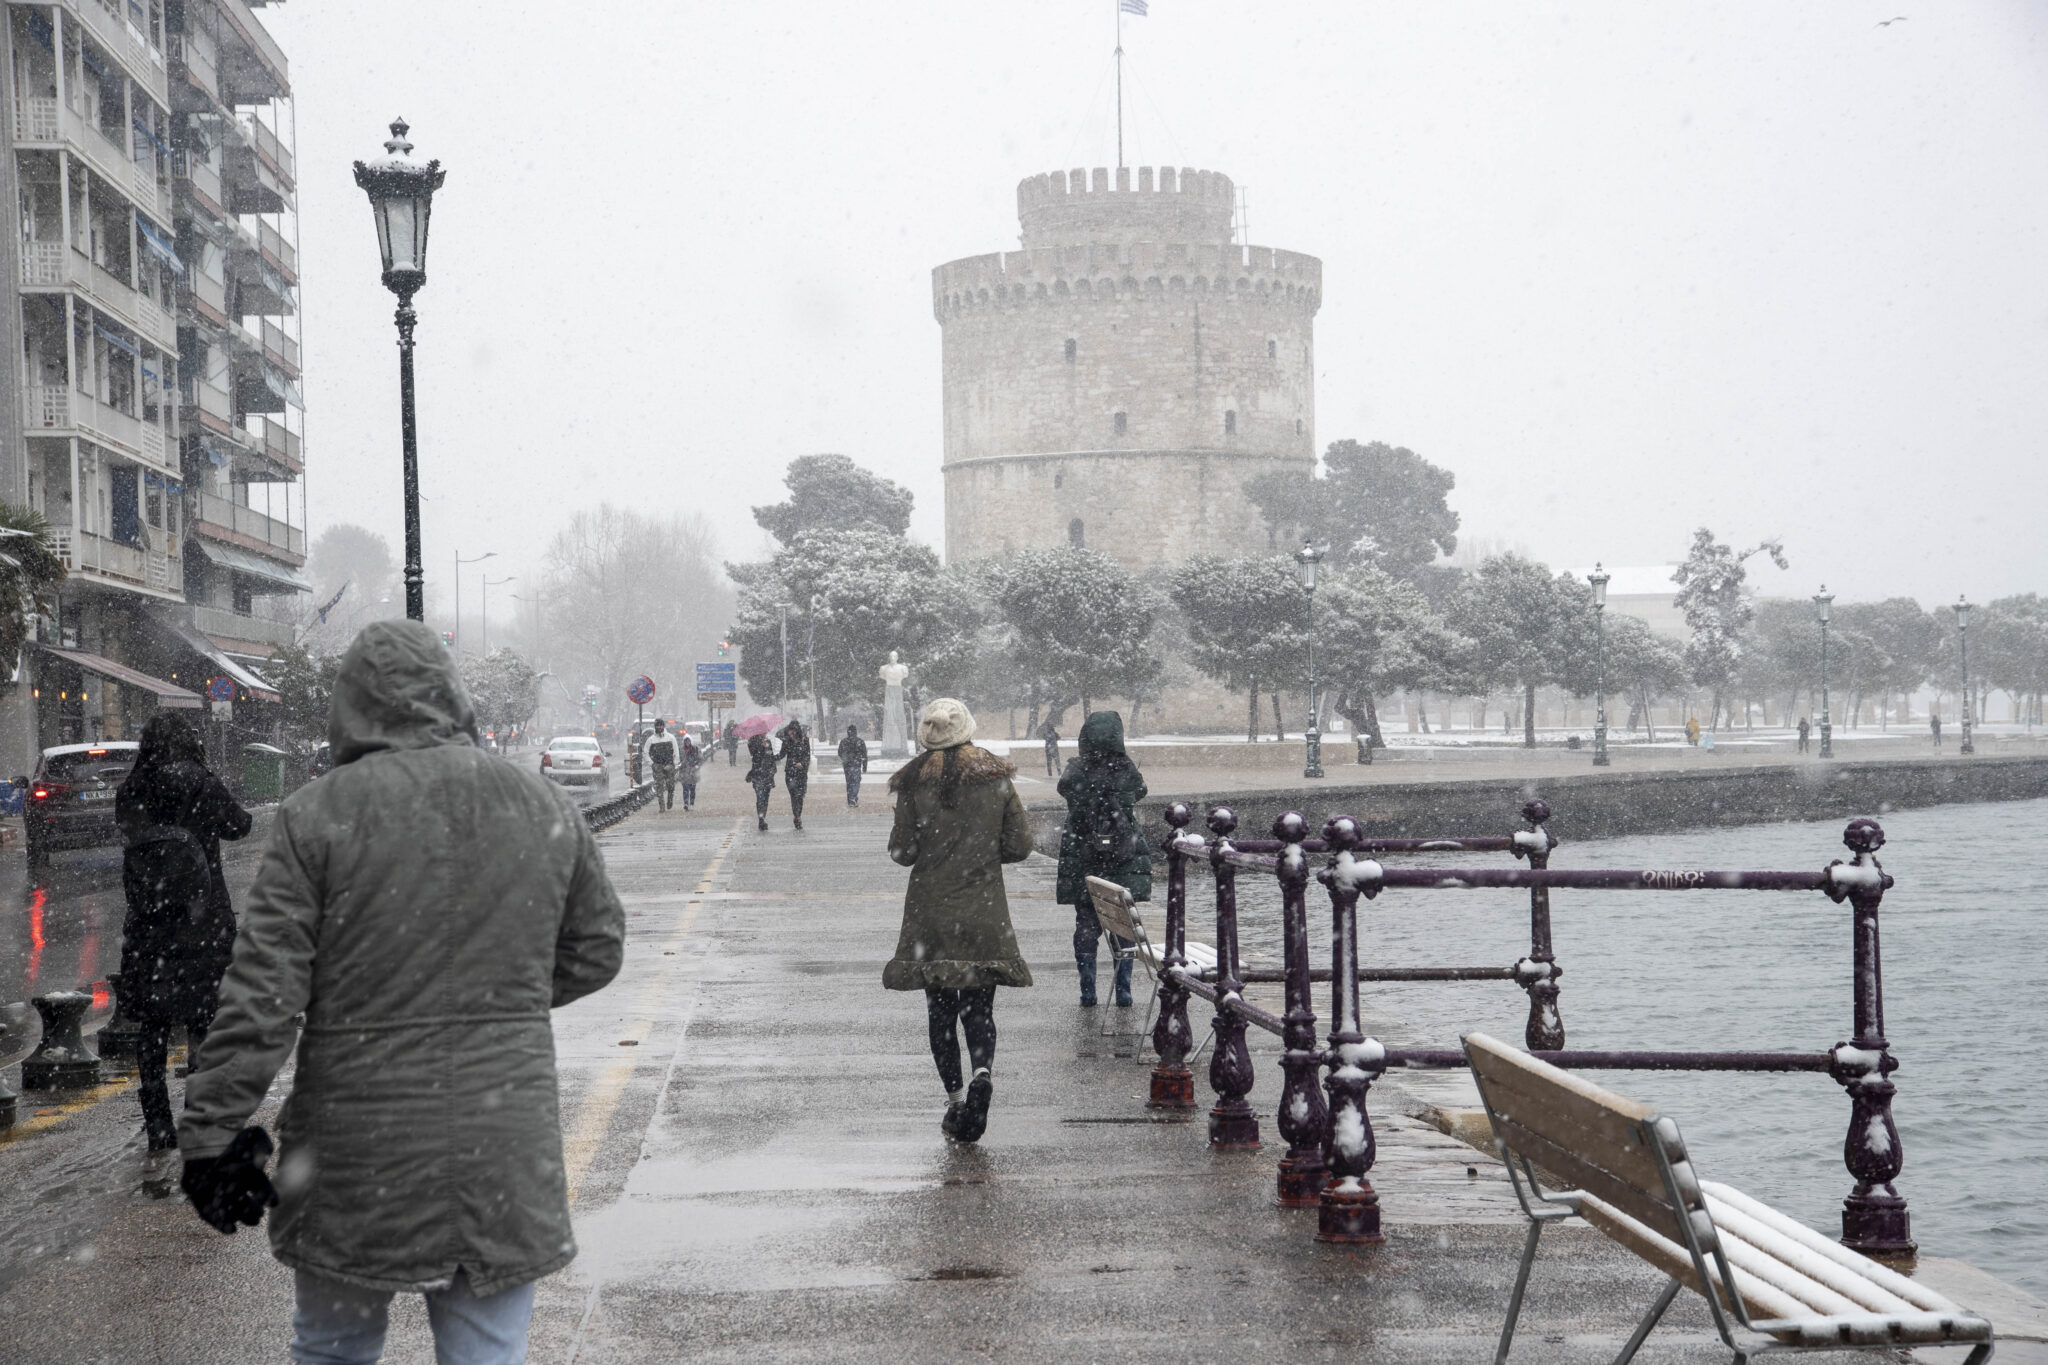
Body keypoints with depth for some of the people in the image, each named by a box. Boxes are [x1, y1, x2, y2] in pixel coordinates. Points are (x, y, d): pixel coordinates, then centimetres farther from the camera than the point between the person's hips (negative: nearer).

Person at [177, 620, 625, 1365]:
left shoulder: (317, 814, -8)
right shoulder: (545, 810, 4)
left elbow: (260, 996, -11)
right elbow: (595, 952, 15)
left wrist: (211, 1134, -6)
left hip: (357, 1152, -2)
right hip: (503, 1149, 2)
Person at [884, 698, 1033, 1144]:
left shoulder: (914, 782, -3)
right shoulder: (997, 777, 1)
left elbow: (902, 851, -4)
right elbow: (1020, 846, 2)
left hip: (931, 914, -1)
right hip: (985, 914, 1)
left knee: (940, 1009, 10)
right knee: (978, 1006, 5)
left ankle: (955, 1097, 6)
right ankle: (982, 1073, -22)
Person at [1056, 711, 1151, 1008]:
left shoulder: (1075, 773, -11)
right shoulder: (1128, 771, -10)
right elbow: (1140, 792, 10)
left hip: (1082, 861, 0)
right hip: (1124, 861, 0)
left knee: (1086, 925, 9)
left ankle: (1088, 992, 9)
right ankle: (1123, 991, 11)